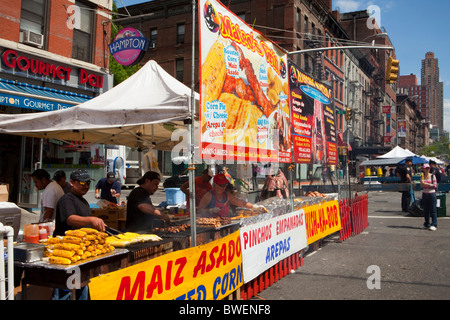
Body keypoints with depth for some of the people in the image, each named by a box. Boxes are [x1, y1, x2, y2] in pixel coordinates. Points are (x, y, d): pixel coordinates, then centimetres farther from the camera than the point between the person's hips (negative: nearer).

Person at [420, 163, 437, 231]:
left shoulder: (433, 176, -2)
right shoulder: (422, 177, 8)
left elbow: (435, 185, -6)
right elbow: (421, 185, 5)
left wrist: (427, 184, -13)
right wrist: (422, 181, -12)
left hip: (432, 194, -4)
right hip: (424, 194, 4)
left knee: (433, 210, -6)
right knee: (426, 210, 9)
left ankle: (434, 225, -4)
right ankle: (427, 224, 19)